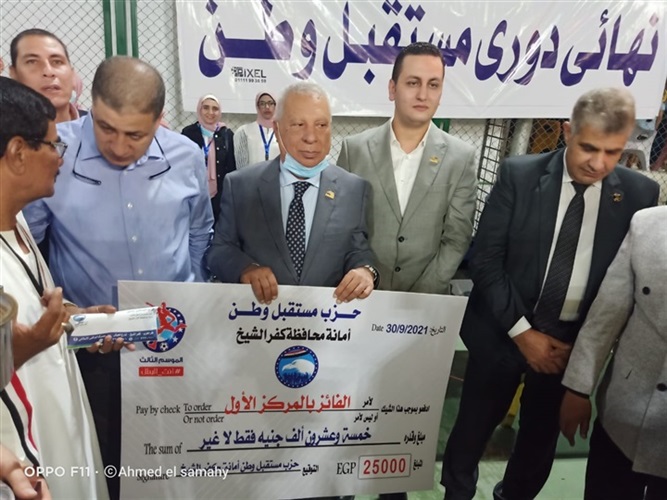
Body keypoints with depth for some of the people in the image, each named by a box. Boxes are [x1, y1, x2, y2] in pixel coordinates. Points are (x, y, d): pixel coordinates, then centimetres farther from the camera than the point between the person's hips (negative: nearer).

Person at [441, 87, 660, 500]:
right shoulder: (519, 175, -11)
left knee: (541, 439, 20)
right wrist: (523, 332, -13)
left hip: (574, 343, 2)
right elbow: (485, 260, -11)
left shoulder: (640, 194, -5)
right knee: (473, 429, 14)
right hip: (503, 333, -1)